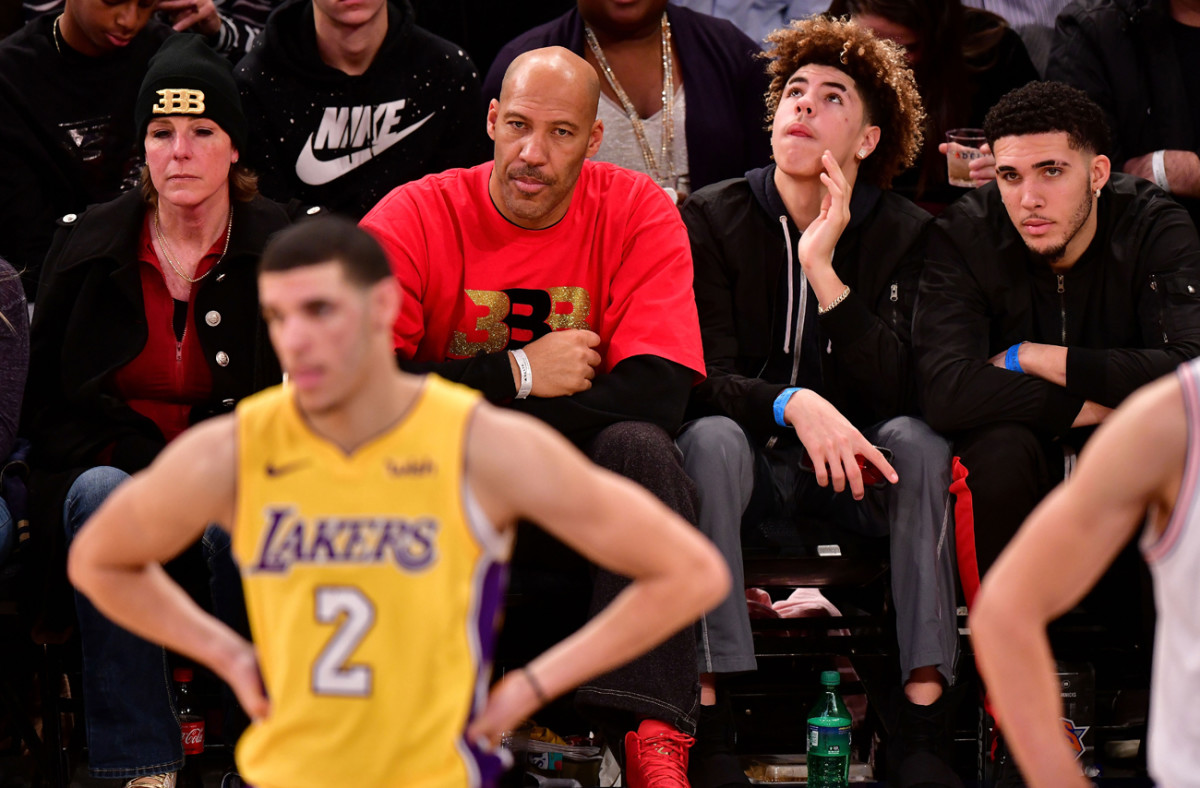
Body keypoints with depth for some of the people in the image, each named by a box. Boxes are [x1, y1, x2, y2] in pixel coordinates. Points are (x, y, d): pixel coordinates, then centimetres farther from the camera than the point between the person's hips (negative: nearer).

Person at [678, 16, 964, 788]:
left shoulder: (905, 234, -1)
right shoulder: (713, 219, -2)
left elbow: (897, 393, -13)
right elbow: (702, 380, -12)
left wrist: (823, 268, -22)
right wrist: (792, 405, -33)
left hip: (854, 468, 1)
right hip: (755, 465, -1)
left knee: (920, 439, -29)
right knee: (712, 438, -33)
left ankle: (924, 717, -34)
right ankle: (708, 720, -38)